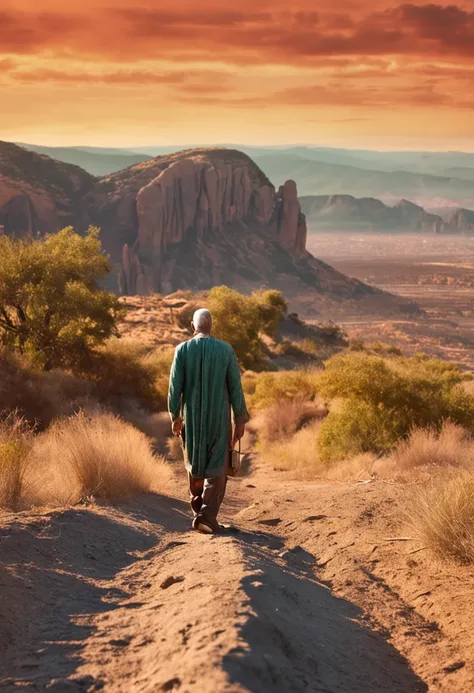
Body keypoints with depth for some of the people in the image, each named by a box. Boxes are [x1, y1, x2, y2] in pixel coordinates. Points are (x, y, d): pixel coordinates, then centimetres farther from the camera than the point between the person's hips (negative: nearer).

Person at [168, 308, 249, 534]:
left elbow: (175, 386, -6)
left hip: (192, 416, 1)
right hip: (219, 418, -1)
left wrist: (175, 416, 6)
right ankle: (207, 516, -10)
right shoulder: (226, 350, -6)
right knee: (216, 467, 2)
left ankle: (198, 507, 32)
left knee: (195, 462, 20)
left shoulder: (182, 350, -7)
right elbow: (235, 387, -4)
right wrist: (240, 420, 4)